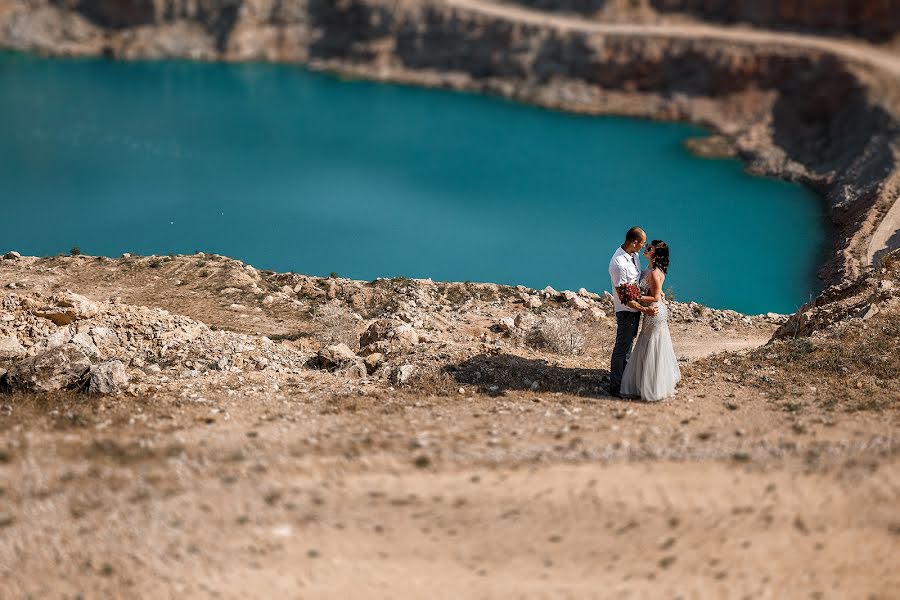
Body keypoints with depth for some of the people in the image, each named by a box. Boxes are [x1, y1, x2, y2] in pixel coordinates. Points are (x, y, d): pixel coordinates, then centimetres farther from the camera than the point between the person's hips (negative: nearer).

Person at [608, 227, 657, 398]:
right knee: (622, 348, 0)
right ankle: (616, 387, 10)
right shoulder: (618, 264, -29)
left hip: (636, 308, 9)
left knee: (629, 344, 23)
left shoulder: (634, 255, -1)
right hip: (626, 311, -9)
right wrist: (644, 309, -25)